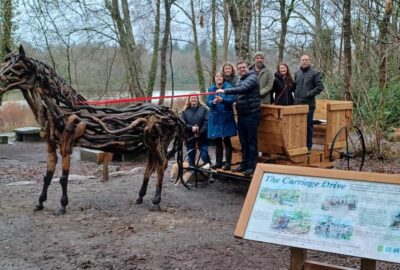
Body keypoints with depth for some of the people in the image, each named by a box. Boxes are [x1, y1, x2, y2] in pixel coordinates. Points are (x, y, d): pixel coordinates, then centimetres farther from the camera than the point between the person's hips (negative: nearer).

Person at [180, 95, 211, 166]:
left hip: (202, 136, -2)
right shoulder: (185, 111, 5)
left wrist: (201, 131, -16)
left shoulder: (203, 108, 1)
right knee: (191, 155, 8)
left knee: (204, 153, -6)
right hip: (190, 136, 2)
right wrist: (191, 128, -18)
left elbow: (207, 121, -8)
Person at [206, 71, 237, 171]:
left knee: (227, 140, -2)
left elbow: (231, 100, -16)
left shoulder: (228, 87, -4)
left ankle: (228, 163, 3)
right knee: (217, 141, 9)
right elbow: (208, 102, -4)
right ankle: (218, 162, 18)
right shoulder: (211, 89, 7)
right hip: (215, 118, 4)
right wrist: (213, 102, -26)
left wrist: (222, 100, -35)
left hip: (226, 118, -4)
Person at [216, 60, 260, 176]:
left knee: (251, 141, -4)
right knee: (243, 141, 11)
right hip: (241, 114, 8)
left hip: (251, 114, -8)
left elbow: (242, 89, -26)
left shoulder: (252, 77, -9)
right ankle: (244, 164, 19)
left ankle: (252, 166, 1)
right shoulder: (239, 81, 19)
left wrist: (225, 91, -26)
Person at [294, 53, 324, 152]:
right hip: (297, 103, 5)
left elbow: (320, 87, -8)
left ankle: (308, 146, 6)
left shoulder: (315, 73, -3)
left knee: (308, 125, -1)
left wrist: (309, 94, -12)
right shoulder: (296, 73, 15)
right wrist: (295, 94, 8)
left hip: (309, 104, -5)